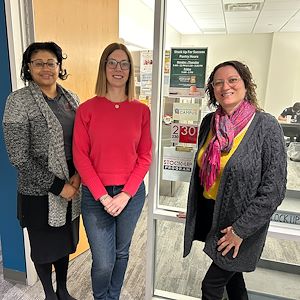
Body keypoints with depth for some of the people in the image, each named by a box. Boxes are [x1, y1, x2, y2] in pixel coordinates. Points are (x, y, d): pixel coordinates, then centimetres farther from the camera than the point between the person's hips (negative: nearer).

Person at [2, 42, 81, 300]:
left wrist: (77, 176, -7)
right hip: (40, 193, -4)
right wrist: (57, 186, -15)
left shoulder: (71, 99, 4)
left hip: (72, 188, 5)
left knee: (65, 243, 21)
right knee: (44, 247, 16)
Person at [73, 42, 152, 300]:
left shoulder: (141, 110, -1)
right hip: (96, 195, -2)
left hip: (131, 194, 2)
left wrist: (125, 195, -8)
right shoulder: (87, 109, -5)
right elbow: (80, 156, -7)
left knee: (122, 253, 20)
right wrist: (103, 196, -11)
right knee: (103, 262, 4)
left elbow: (145, 157, 0)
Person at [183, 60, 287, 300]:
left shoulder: (266, 126, -17)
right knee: (231, 274, 23)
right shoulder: (209, 122, -1)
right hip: (209, 213, 5)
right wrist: (194, 210, 14)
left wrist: (241, 229, -16)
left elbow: (274, 189, -17)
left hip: (240, 221, -5)